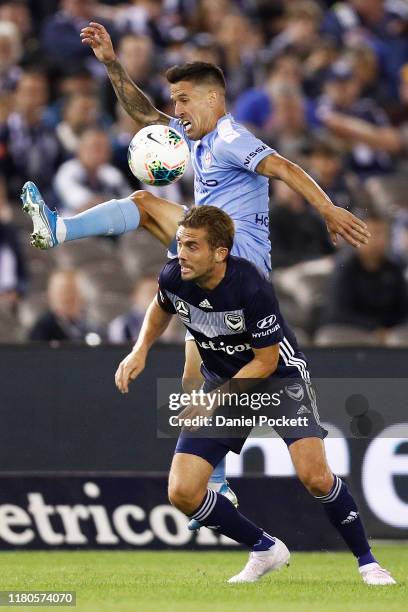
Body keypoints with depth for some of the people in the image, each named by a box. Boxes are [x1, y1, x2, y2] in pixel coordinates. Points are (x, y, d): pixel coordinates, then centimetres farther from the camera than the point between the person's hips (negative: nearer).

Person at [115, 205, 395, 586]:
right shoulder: (173, 278, -15)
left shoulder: (251, 287, -30)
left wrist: (214, 401, -25)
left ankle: (366, 561, -1)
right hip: (223, 383, 5)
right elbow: (161, 309, 12)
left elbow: (266, 361, -20)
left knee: (314, 476, -25)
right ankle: (265, 550, 12)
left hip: (280, 375, -5)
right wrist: (140, 350, -5)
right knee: (182, 493, -10)